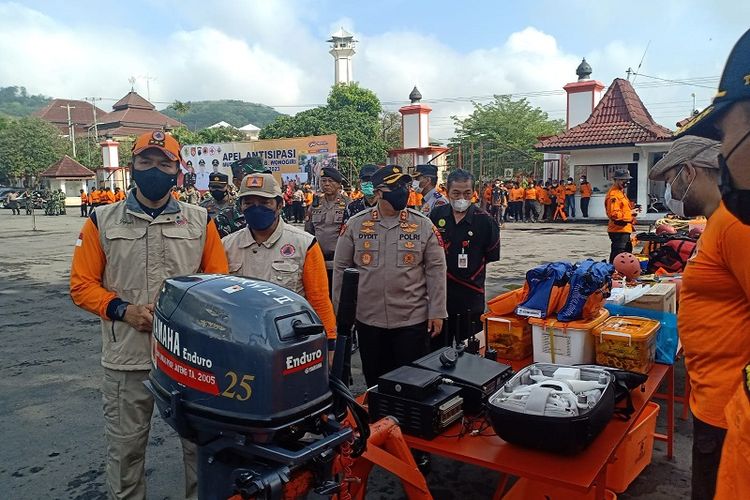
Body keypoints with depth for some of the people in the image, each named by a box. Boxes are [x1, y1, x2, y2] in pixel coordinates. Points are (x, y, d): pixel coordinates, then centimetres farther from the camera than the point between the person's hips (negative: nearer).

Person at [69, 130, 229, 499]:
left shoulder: (200, 220, 5)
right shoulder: (102, 221, 3)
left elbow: (219, 280, 7)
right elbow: (82, 284, 3)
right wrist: (122, 310, -12)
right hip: (127, 358, 0)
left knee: (201, 444, 12)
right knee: (125, 449, 13)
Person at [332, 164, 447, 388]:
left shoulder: (423, 225, -2)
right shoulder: (355, 225, -1)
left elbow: (436, 270, -2)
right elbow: (341, 269, 4)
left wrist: (437, 312, -4)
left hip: (413, 320, -1)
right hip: (368, 319, 1)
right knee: (374, 379, 16)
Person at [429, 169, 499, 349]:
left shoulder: (485, 221, -7)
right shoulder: (436, 215, 1)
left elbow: (490, 257, 2)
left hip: (470, 298, -2)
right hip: (438, 294, 3)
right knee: (436, 349, 16)